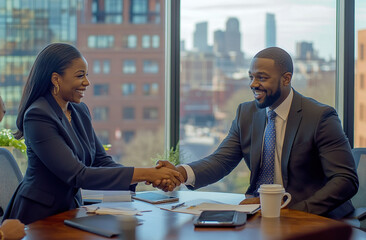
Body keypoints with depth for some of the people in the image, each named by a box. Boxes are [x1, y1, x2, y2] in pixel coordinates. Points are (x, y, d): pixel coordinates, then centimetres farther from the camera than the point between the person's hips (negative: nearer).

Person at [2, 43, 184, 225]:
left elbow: (102, 161, 5)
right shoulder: (38, 116, -17)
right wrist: (144, 174, -24)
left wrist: (153, 177, -12)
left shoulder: (80, 111, 8)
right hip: (38, 215, -7)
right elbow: (78, 175, -22)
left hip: (69, 210, 7)